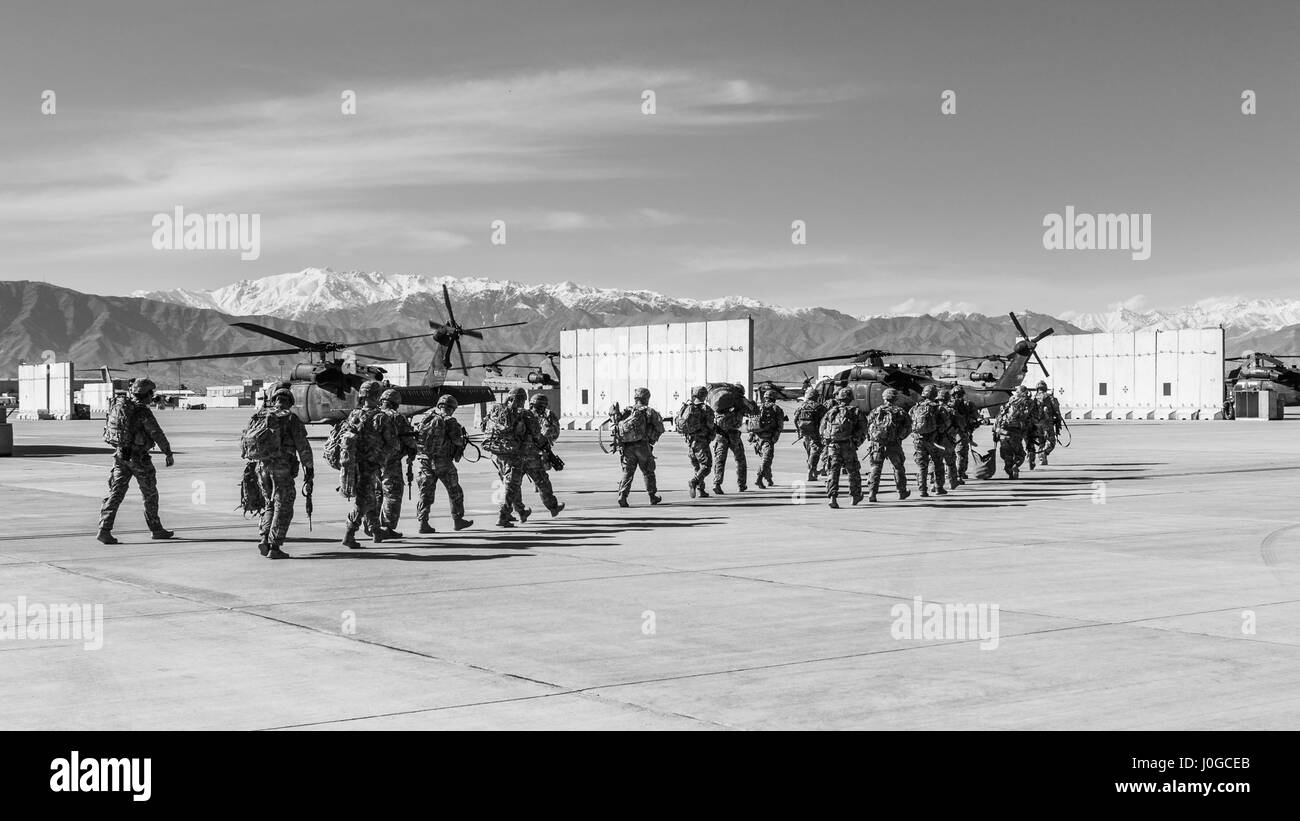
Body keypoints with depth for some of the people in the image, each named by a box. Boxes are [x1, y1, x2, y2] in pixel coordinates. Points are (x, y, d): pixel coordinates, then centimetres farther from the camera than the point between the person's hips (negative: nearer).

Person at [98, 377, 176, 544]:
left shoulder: (117, 406, 5)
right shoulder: (142, 411, -16)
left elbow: (107, 430, 15)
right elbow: (158, 434, -13)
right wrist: (169, 453, -3)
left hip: (120, 455, 6)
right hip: (138, 456, -5)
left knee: (116, 493, 3)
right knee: (150, 494, 10)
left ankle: (104, 529, -9)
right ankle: (156, 529, 21)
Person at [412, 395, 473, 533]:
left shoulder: (425, 416, 8)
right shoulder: (449, 420, -8)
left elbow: (414, 435, 7)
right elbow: (457, 440, -12)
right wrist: (464, 439, 9)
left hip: (424, 460, 4)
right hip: (443, 461, -4)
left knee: (426, 492, 8)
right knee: (454, 491, 12)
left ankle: (422, 523, 0)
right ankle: (457, 520, 20)